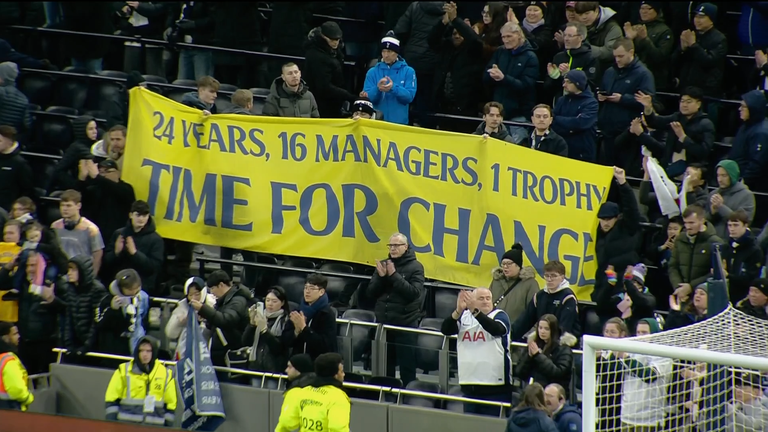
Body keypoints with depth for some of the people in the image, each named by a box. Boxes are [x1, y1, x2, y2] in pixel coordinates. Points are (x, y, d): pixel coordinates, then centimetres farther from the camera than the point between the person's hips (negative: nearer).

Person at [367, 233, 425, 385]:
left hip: (406, 323, -5)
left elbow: (414, 293, -16)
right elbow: (371, 292, 6)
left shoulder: (415, 267, -3)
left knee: (407, 366, -3)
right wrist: (381, 277, -11)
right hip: (383, 322, 5)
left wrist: (394, 276, -19)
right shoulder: (384, 264, 10)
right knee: (385, 365, 9)